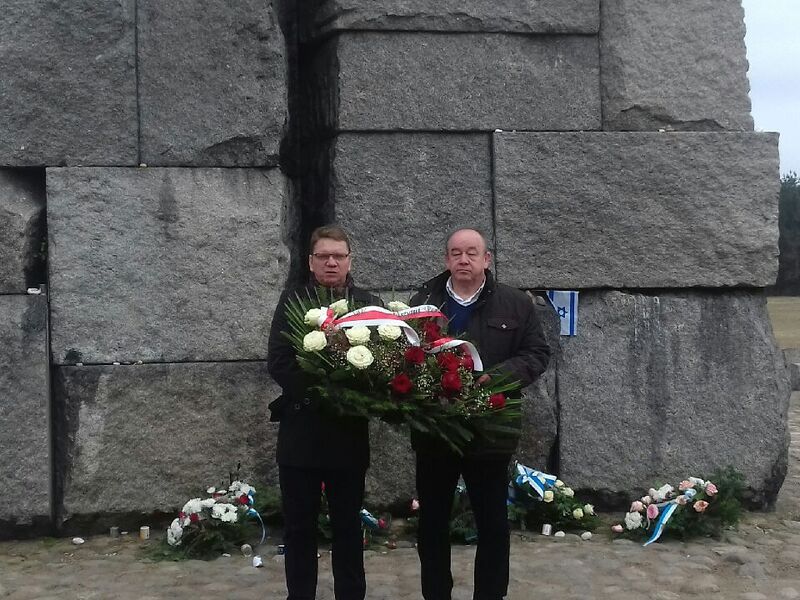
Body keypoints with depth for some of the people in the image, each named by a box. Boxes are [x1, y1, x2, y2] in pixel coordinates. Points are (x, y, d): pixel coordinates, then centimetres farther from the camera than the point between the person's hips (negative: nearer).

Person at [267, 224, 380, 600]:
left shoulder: (368, 304, 5)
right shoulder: (292, 301, 1)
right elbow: (277, 362, -7)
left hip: (350, 433, 1)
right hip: (301, 432, -1)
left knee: (348, 527, 10)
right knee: (300, 528, 7)